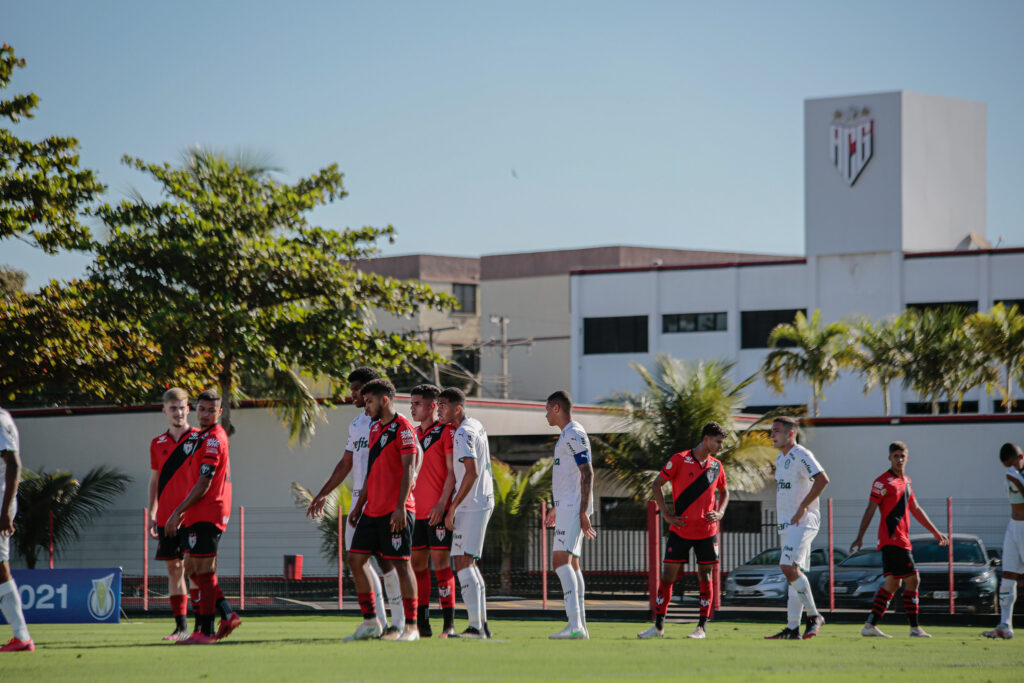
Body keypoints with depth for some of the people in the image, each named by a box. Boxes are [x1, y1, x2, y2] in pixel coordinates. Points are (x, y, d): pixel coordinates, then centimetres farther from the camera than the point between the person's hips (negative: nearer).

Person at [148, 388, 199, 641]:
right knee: (173, 569, 4)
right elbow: (154, 481, 17)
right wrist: (151, 515, 11)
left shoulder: (200, 439, 0)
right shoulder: (158, 444, 12)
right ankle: (181, 625, 7)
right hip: (167, 517, 4)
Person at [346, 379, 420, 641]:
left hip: (396, 511, -9)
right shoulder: (375, 428, 17)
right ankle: (370, 622, 10)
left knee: (400, 564, -7)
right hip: (372, 509, 9)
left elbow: (408, 469, -15)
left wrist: (400, 507, -21)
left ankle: (411, 626, -3)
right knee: (357, 558, 4)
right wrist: (359, 505, 21)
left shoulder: (403, 428, -9)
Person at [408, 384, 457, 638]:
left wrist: (442, 503, -18)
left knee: (441, 563, -8)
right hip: (417, 510, 7)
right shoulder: (413, 434, 16)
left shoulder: (445, 431, -5)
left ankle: (449, 624, -6)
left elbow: (452, 471, -10)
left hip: (438, 510, -7)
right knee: (417, 564, 7)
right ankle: (421, 624, 11)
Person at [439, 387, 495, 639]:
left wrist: (452, 507, -21)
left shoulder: (463, 433, -16)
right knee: (469, 563, 15)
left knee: (463, 563, -10)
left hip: (471, 505, -10)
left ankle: (475, 626, -14)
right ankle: (482, 624, 17)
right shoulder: (476, 426, 14)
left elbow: (472, 472, -25)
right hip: (482, 502, 10)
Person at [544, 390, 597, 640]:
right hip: (567, 508, 11)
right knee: (571, 563, 11)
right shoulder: (567, 435, 19)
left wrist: (583, 512, -23)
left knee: (561, 561, -18)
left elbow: (587, 474, -18)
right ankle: (580, 625, 12)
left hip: (573, 508, -11)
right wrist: (557, 507, 33)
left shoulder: (574, 435, -12)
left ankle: (574, 625, -26)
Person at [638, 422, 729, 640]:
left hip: (707, 531, 3)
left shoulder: (716, 466, 8)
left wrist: (719, 513, 5)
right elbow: (656, 485, 0)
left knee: (705, 577, 1)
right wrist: (666, 514, -6)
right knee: (668, 575, -2)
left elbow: (724, 491, 24)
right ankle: (658, 626, 5)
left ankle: (702, 628, 8)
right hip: (680, 530, -3)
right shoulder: (680, 460, -5)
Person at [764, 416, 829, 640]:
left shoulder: (801, 455, -12)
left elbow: (822, 479, -24)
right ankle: (793, 628, 9)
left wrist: (803, 507, -23)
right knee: (792, 571, 8)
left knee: (789, 567, -20)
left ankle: (814, 615, -11)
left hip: (803, 522, -10)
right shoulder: (780, 458, 17)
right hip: (787, 524, 10)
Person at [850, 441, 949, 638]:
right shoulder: (883, 481, -8)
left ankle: (870, 626, 10)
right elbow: (870, 511, -11)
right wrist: (860, 537, -15)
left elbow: (916, 509, 27)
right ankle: (915, 628, -4)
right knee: (912, 580, -8)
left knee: (893, 583, 9)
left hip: (901, 539, 9)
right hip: (892, 538, -9)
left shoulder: (906, 481, 18)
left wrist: (935, 532, 29)